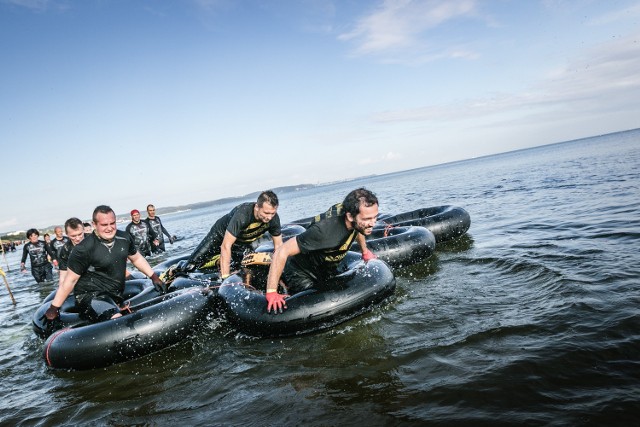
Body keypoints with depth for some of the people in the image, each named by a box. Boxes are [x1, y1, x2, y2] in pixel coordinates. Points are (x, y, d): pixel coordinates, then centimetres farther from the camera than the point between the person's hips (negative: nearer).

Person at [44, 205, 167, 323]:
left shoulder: (124, 238, 1)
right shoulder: (83, 249, -15)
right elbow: (70, 280, -8)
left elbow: (136, 258, 19)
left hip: (116, 296, 8)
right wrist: (53, 309, -5)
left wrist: (154, 277, 14)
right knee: (118, 322, -30)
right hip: (90, 296, -8)